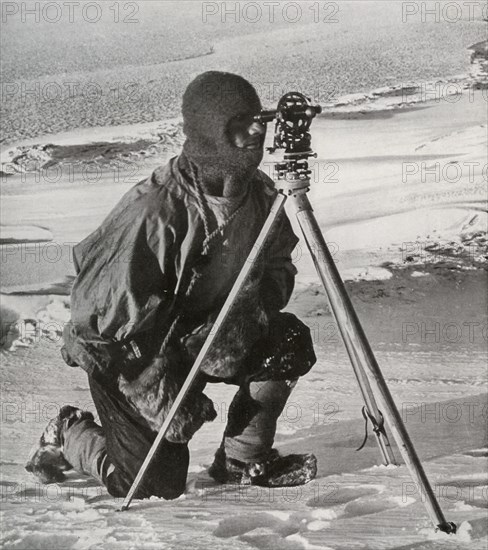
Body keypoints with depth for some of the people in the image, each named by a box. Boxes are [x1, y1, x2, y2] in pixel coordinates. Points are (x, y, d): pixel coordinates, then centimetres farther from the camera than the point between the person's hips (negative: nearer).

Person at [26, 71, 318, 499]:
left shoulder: (258, 194, -9)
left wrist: (246, 315, -20)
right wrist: (161, 394, -24)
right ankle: (69, 434, 21)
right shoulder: (155, 207, -31)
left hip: (206, 333, 6)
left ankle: (243, 461, 4)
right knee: (155, 484, -8)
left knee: (290, 342, -14)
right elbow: (113, 308, -28)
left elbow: (278, 270, 2)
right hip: (123, 353, -6)